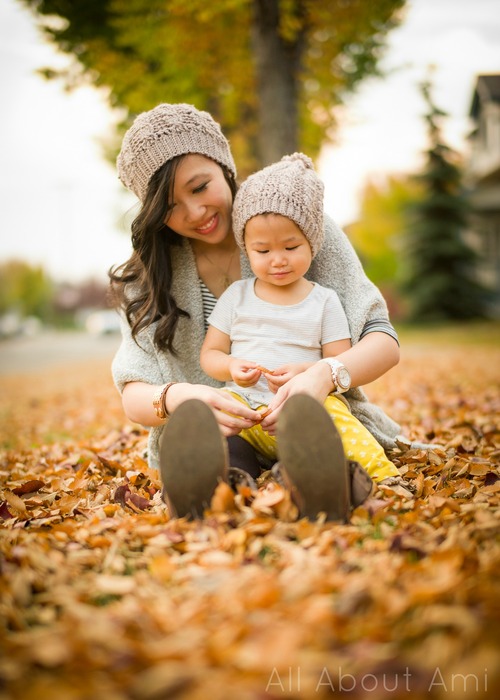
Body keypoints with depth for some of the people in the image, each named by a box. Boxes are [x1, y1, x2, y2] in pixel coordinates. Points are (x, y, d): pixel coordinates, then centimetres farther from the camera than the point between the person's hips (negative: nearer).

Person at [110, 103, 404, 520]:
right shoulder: (149, 273, 5)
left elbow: (384, 343, -5)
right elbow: (133, 396, -3)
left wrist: (323, 376, -29)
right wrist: (175, 398, -29)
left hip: (312, 420, 0)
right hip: (222, 433, 1)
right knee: (211, 443, -36)